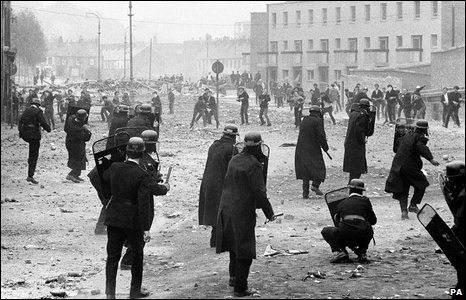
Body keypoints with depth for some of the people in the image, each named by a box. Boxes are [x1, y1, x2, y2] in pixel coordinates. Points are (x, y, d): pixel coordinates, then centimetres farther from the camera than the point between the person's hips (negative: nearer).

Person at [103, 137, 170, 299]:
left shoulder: (114, 168, -4)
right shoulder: (142, 176, -19)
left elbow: (105, 176, 21)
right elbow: (143, 204, -19)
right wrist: (145, 229, -13)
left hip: (113, 219, 4)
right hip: (133, 222, -4)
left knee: (113, 256, 9)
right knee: (137, 254, 17)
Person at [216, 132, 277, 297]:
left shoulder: (235, 159, 7)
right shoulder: (253, 164, -19)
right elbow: (259, 192, -19)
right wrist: (269, 212, -9)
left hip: (226, 208, 8)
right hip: (243, 212, -8)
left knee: (235, 244, 24)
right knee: (244, 249, 0)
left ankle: (234, 276, 36)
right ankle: (240, 288, 3)